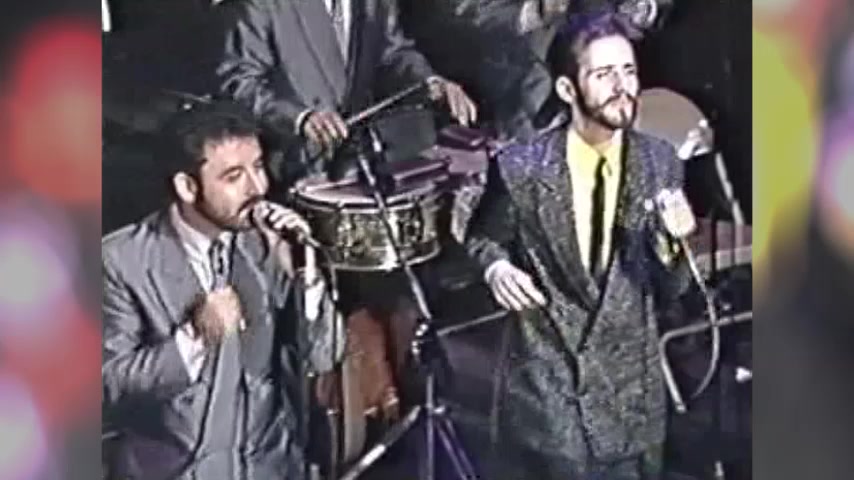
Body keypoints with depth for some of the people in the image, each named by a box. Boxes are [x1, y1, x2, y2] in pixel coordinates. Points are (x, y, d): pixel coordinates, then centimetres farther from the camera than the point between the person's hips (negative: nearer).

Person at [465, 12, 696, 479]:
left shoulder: (660, 163, -3)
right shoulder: (521, 168, -11)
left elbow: (667, 291, 0)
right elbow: (483, 239, 8)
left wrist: (669, 244, -20)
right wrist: (496, 266, -13)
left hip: (632, 386, 3)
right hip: (545, 379, -2)